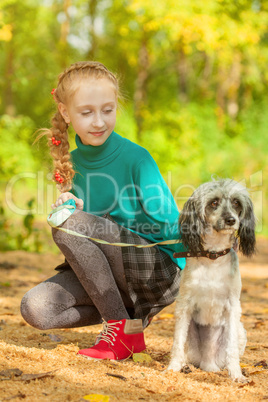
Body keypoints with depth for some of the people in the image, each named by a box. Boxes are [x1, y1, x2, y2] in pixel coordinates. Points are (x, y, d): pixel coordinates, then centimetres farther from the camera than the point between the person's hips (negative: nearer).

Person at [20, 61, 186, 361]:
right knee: (35, 308, -16)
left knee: (71, 225, -27)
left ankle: (123, 328, -15)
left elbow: (168, 224, -15)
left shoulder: (136, 158, -12)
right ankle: (129, 311, 2)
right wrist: (69, 208, -11)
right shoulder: (73, 162, 6)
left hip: (158, 270, -6)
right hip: (110, 273, 6)